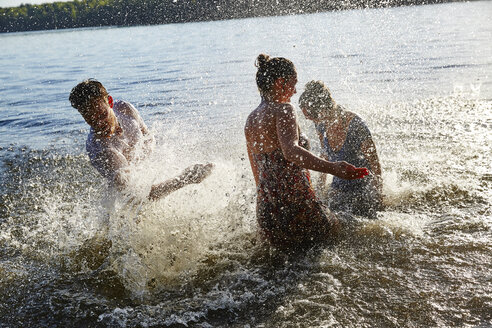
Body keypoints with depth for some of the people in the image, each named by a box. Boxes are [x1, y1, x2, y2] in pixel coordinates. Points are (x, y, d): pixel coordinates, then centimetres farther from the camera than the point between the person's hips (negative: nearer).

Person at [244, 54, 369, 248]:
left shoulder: (250, 120, 15)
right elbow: (291, 151, -28)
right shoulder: (283, 110, -8)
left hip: (264, 212, 8)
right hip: (295, 203, -8)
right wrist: (333, 168, -37)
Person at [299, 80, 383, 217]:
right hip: (338, 188, 6)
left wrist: (378, 197, -10)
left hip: (362, 189, -6)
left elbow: (374, 164, -16)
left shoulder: (355, 125, -26)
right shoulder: (321, 125, -7)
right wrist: (322, 182, 20)